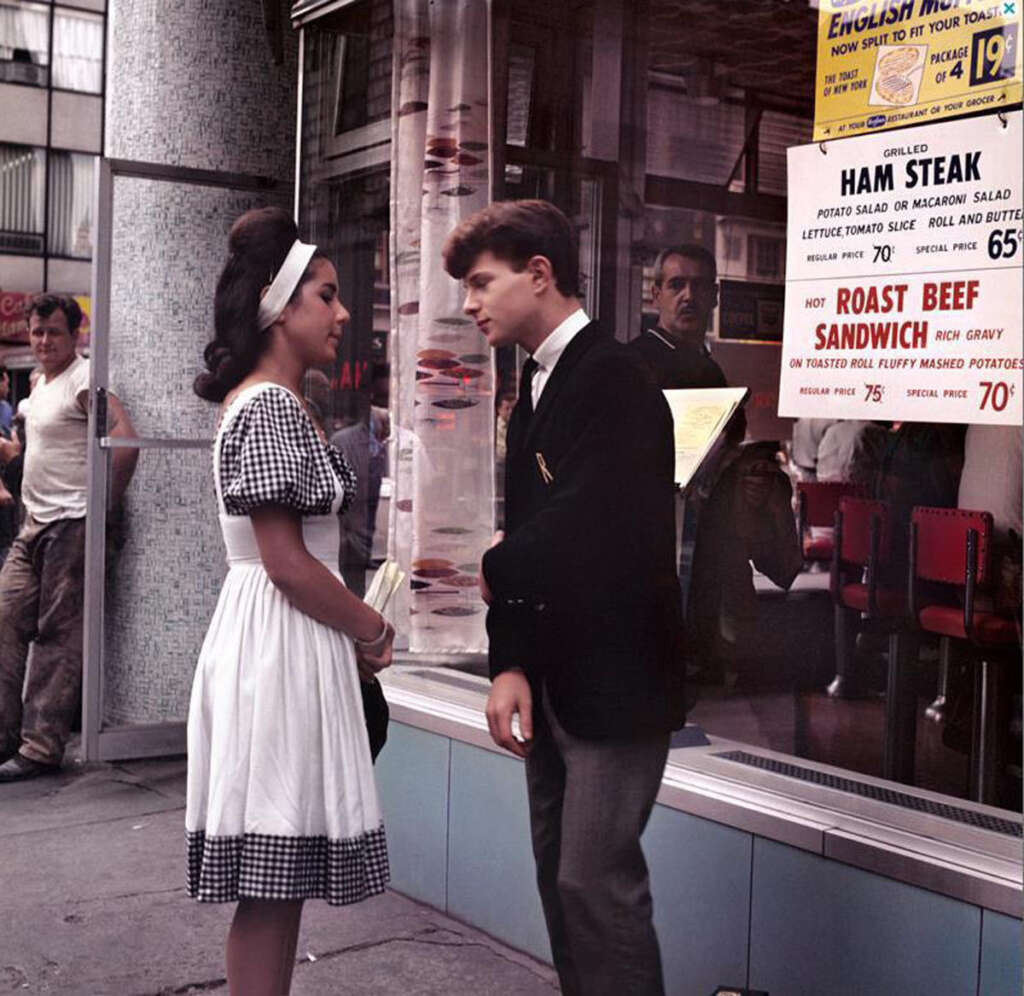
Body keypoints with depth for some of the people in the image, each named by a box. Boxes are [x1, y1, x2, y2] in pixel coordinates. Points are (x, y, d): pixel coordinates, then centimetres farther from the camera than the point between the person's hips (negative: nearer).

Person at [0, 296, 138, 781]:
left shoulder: (83, 379, -11)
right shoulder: (41, 382, 17)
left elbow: (125, 440, -23)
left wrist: (104, 502, -16)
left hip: (71, 524, -9)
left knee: (57, 636, -5)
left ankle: (41, 747, -1)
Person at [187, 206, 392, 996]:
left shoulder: (277, 403, 16)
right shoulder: (270, 406, -14)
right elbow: (286, 561, -18)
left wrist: (354, 628, 9)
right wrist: (372, 627, -5)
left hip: (295, 642, 10)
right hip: (280, 646, -10)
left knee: (280, 879, 13)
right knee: (271, 882, -2)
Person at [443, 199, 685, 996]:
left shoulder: (612, 380, -16)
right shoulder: (537, 389, 13)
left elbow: (586, 529, -27)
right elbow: (526, 533, 9)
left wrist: (491, 571, -8)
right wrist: (509, 664, -1)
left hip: (616, 677, -9)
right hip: (553, 677, 9)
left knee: (596, 880, -6)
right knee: (560, 876, 16)